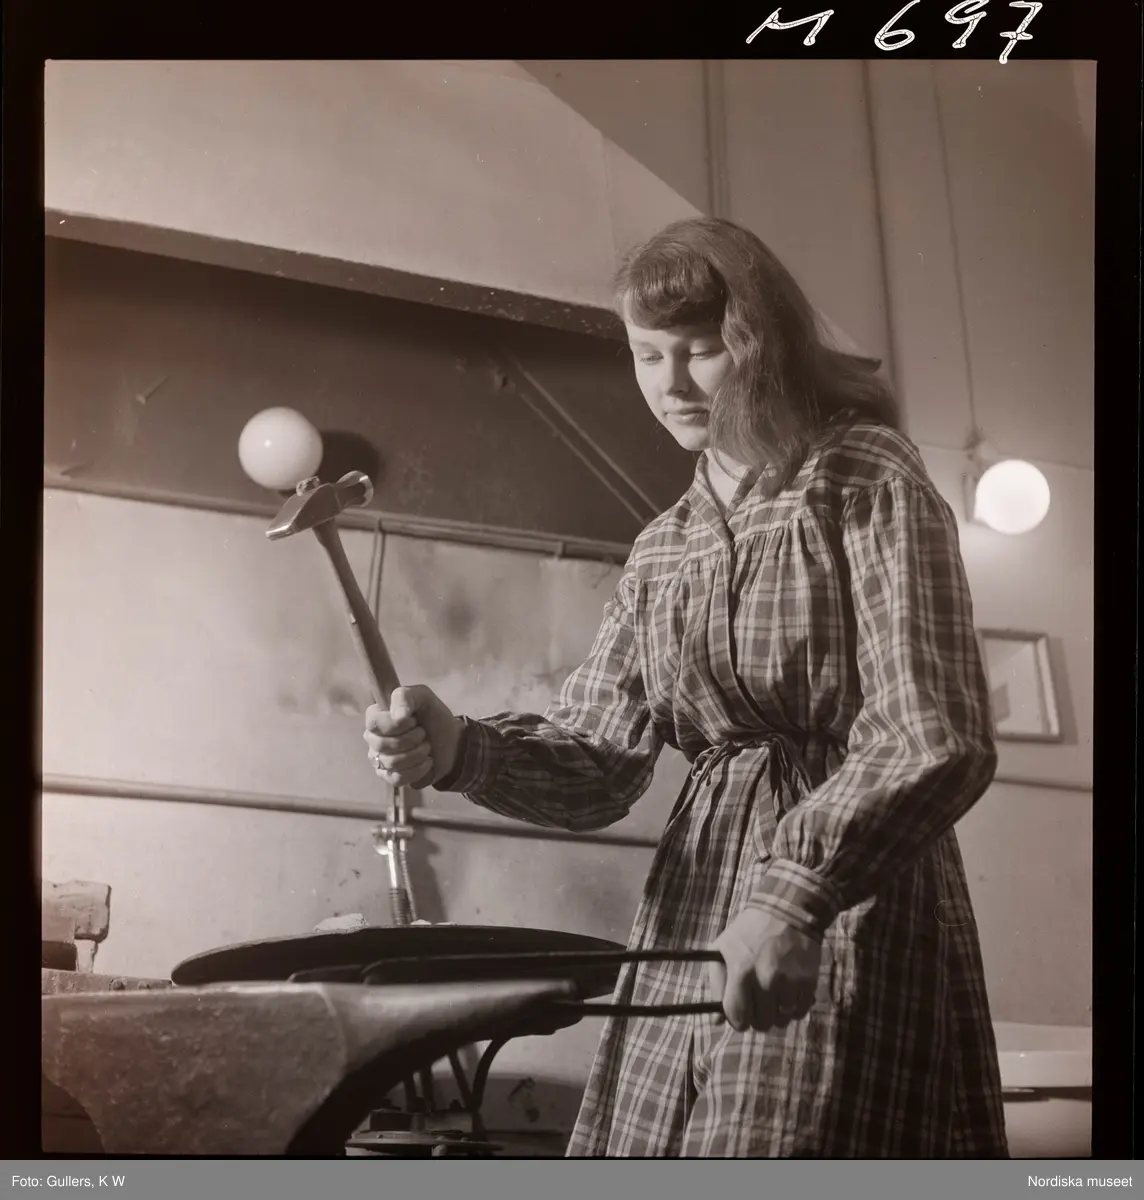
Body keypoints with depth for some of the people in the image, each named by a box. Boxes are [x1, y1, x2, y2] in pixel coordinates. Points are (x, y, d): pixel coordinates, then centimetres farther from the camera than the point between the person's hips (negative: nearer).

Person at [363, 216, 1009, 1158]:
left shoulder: (870, 485, -5)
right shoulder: (663, 550, 13)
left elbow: (938, 742, -16)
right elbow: (598, 764, 8)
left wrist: (793, 891, -29)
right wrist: (458, 750, -11)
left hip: (852, 911, -6)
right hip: (693, 924, 6)